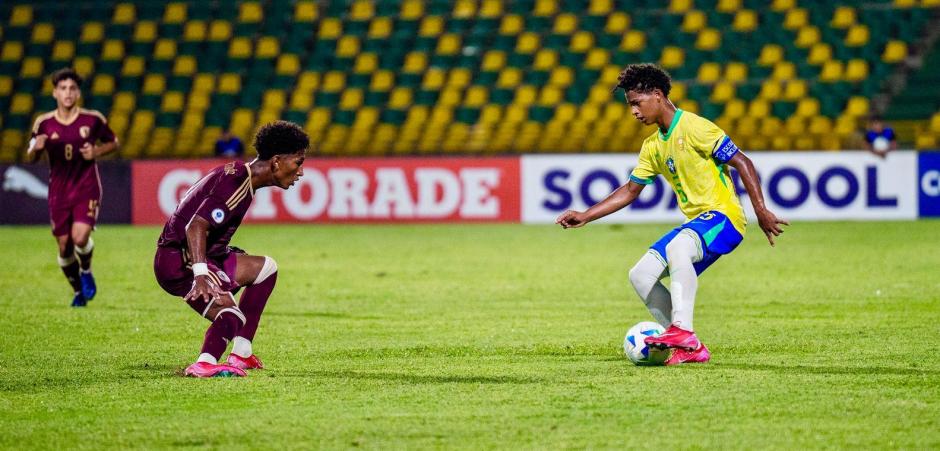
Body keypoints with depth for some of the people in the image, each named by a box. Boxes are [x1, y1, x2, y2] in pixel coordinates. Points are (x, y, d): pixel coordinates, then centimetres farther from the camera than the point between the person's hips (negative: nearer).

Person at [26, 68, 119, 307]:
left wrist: (96, 152, -10)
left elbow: (113, 143, 10)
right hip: (59, 191, 2)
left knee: (80, 237, -21)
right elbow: (30, 158, 7)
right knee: (64, 246, 3)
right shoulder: (44, 123, -2)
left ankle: (86, 271, 13)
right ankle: (78, 291, 28)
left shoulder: (93, 119, -5)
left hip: (87, 188, -2)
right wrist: (36, 147, -17)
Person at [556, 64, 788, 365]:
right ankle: (690, 348, -3)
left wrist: (761, 212, -19)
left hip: (723, 216, -9)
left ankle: (683, 331, -44)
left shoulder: (694, 128, -11)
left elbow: (741, 162, -13)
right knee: (640, 275, 0)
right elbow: (630, 190, 23)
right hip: (695, 223, 9)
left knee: (677, 249, -38)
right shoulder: (652, 146, 15)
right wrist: (585, 216, 15)